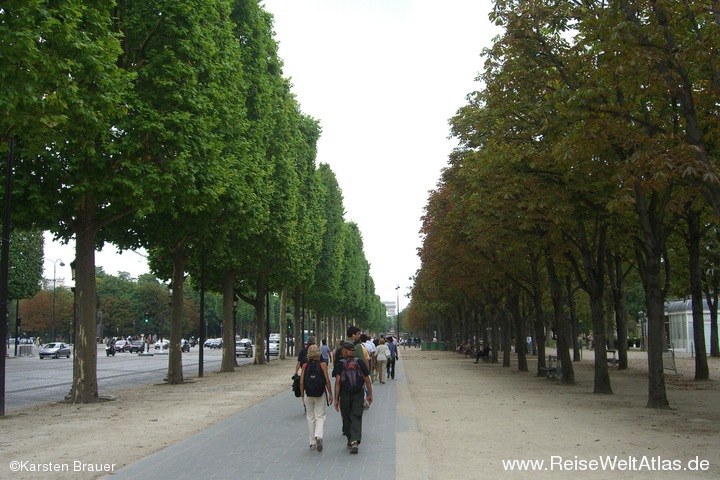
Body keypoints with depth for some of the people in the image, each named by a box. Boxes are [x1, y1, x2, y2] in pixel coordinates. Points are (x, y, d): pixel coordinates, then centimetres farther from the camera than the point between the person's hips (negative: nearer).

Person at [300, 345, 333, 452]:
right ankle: (318, 436, -18)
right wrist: (330, 394, 1)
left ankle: (312, 443, 16)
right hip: (320, 395, -2)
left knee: (310, 417, 13)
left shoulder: (305, 366, -2)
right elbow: (327, 380, -8)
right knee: (320, 416, 7)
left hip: (308, 395, 2)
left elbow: (301, 382, -1)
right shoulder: (323, 365, -7)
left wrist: (302, 395, 11)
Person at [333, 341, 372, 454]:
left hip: (345, 395, -1)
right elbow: (367, 380, 2)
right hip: (358, 394, 1)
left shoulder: (340, 364, -5)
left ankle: (350, 441, 24)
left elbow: (337, 382, -11)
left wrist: (336, 399, -8)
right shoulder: (360, 362, 1)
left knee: (347, 418, 14)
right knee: (356, 417, -1)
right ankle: (355, 441, -18)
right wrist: (370, 395, 12)